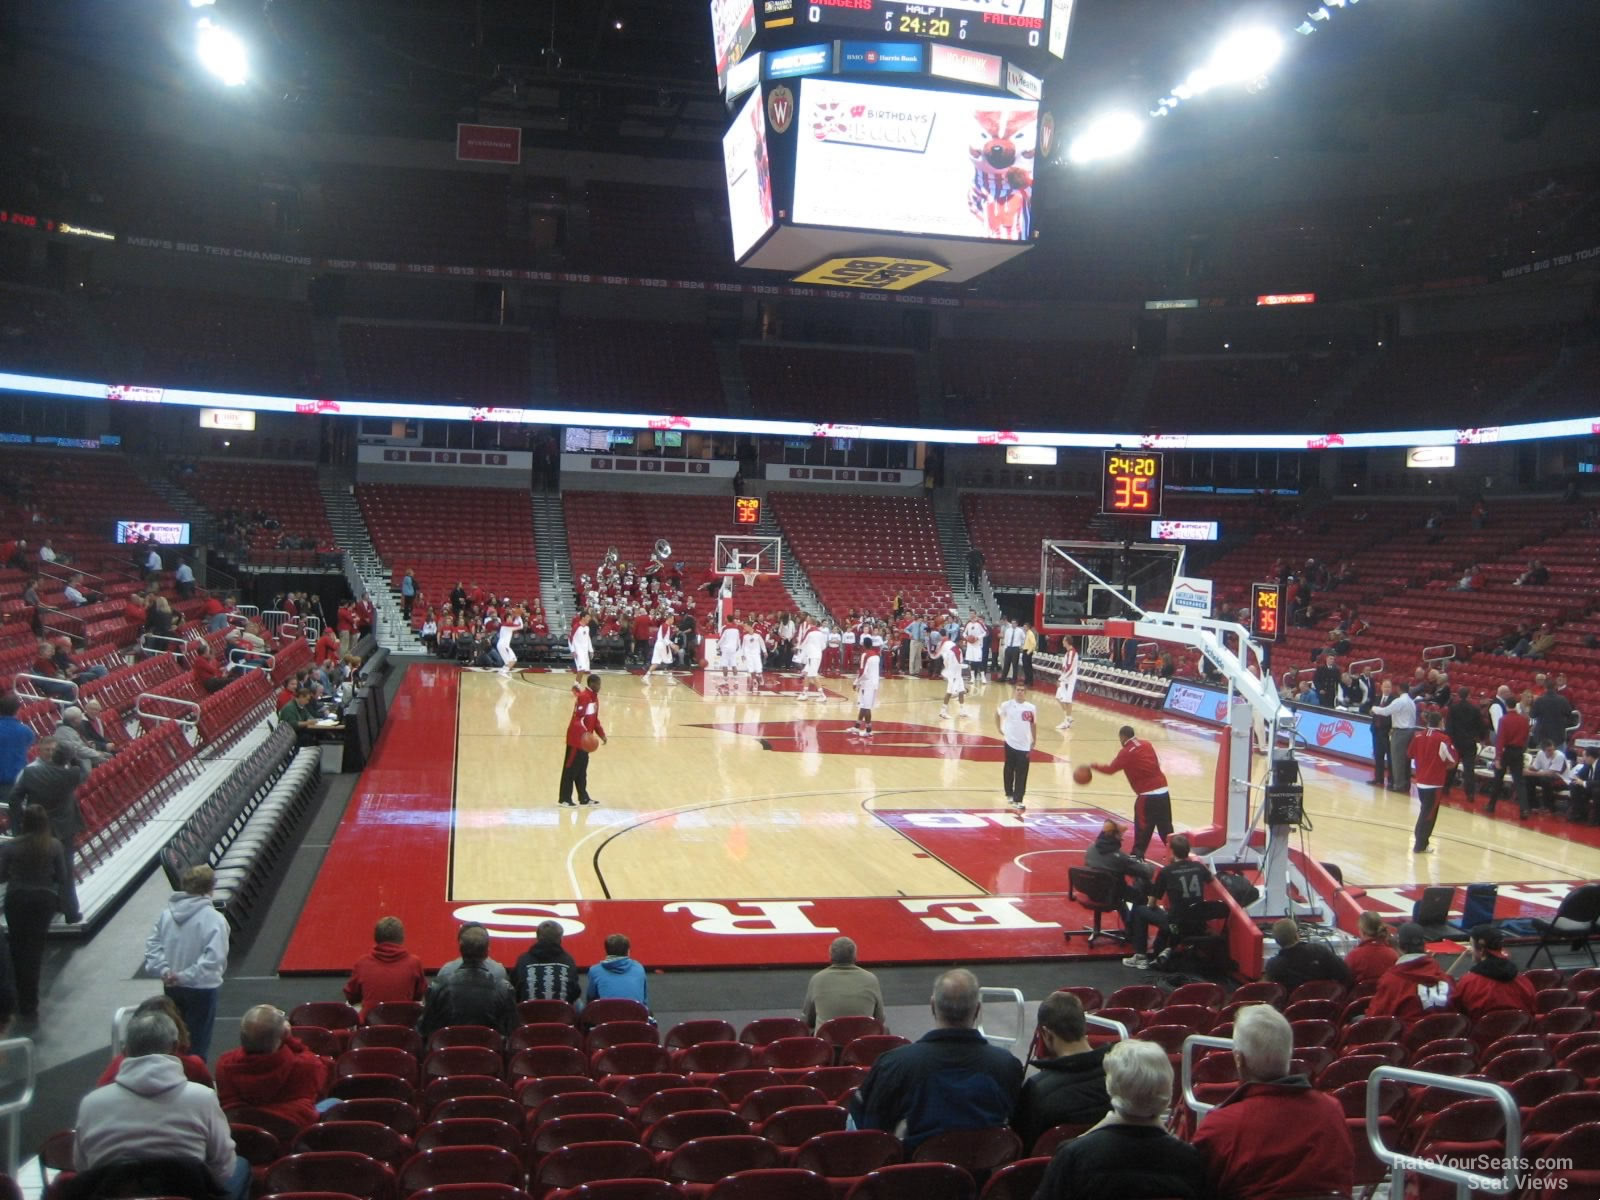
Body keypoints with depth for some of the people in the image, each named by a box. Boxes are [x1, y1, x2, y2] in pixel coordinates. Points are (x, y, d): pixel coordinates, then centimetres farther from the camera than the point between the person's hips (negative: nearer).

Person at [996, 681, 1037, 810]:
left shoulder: (1031, 708, -6)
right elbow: (997, 714, 11)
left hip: (1024, 745, 0)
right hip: (1010, 743, 0)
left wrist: (1034, 742, 8)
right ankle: (1009, 794, 32)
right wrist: (1000, 729, 6)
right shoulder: (1007, 705, -8)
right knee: (1009, 770, 14)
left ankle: (1018, 800, 2)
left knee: (1022, 774, -2)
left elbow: (1033, 725, 6)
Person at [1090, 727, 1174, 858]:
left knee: (1143, 828, 4)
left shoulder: (1126, 752, -8)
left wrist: (1092, 766, 5)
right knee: (1165, 826, 16)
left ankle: (1137, 855, 8)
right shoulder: (1146, 744, 10)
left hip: (1147, 795, -6)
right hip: (1163, 790, 6)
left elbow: (1111, 769, -6)